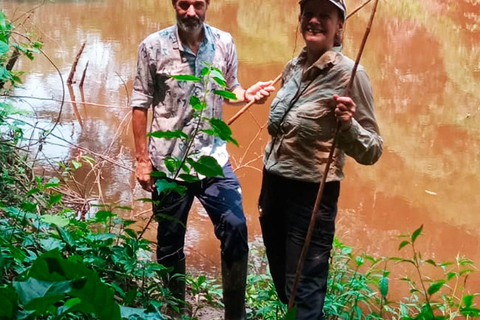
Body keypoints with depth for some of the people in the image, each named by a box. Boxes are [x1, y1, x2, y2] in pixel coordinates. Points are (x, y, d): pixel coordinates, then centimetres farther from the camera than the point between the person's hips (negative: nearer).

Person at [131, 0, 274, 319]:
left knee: (236, 229, -3)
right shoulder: (153, 46, -7)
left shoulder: (224, 43, -1)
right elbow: (141, 105, -3)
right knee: (170, 241, 11)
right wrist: (142, 159, -5)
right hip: (168, 160, -1)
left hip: (214, 157, 2)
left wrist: (247, 93, -12)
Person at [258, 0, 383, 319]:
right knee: (283, 287, 21)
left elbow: (372, 151, -16)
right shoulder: (293, 67, 4)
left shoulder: (350, 74, -16)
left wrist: (347, 125, -35)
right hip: (273, 184, 7)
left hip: (311, 194, -7)